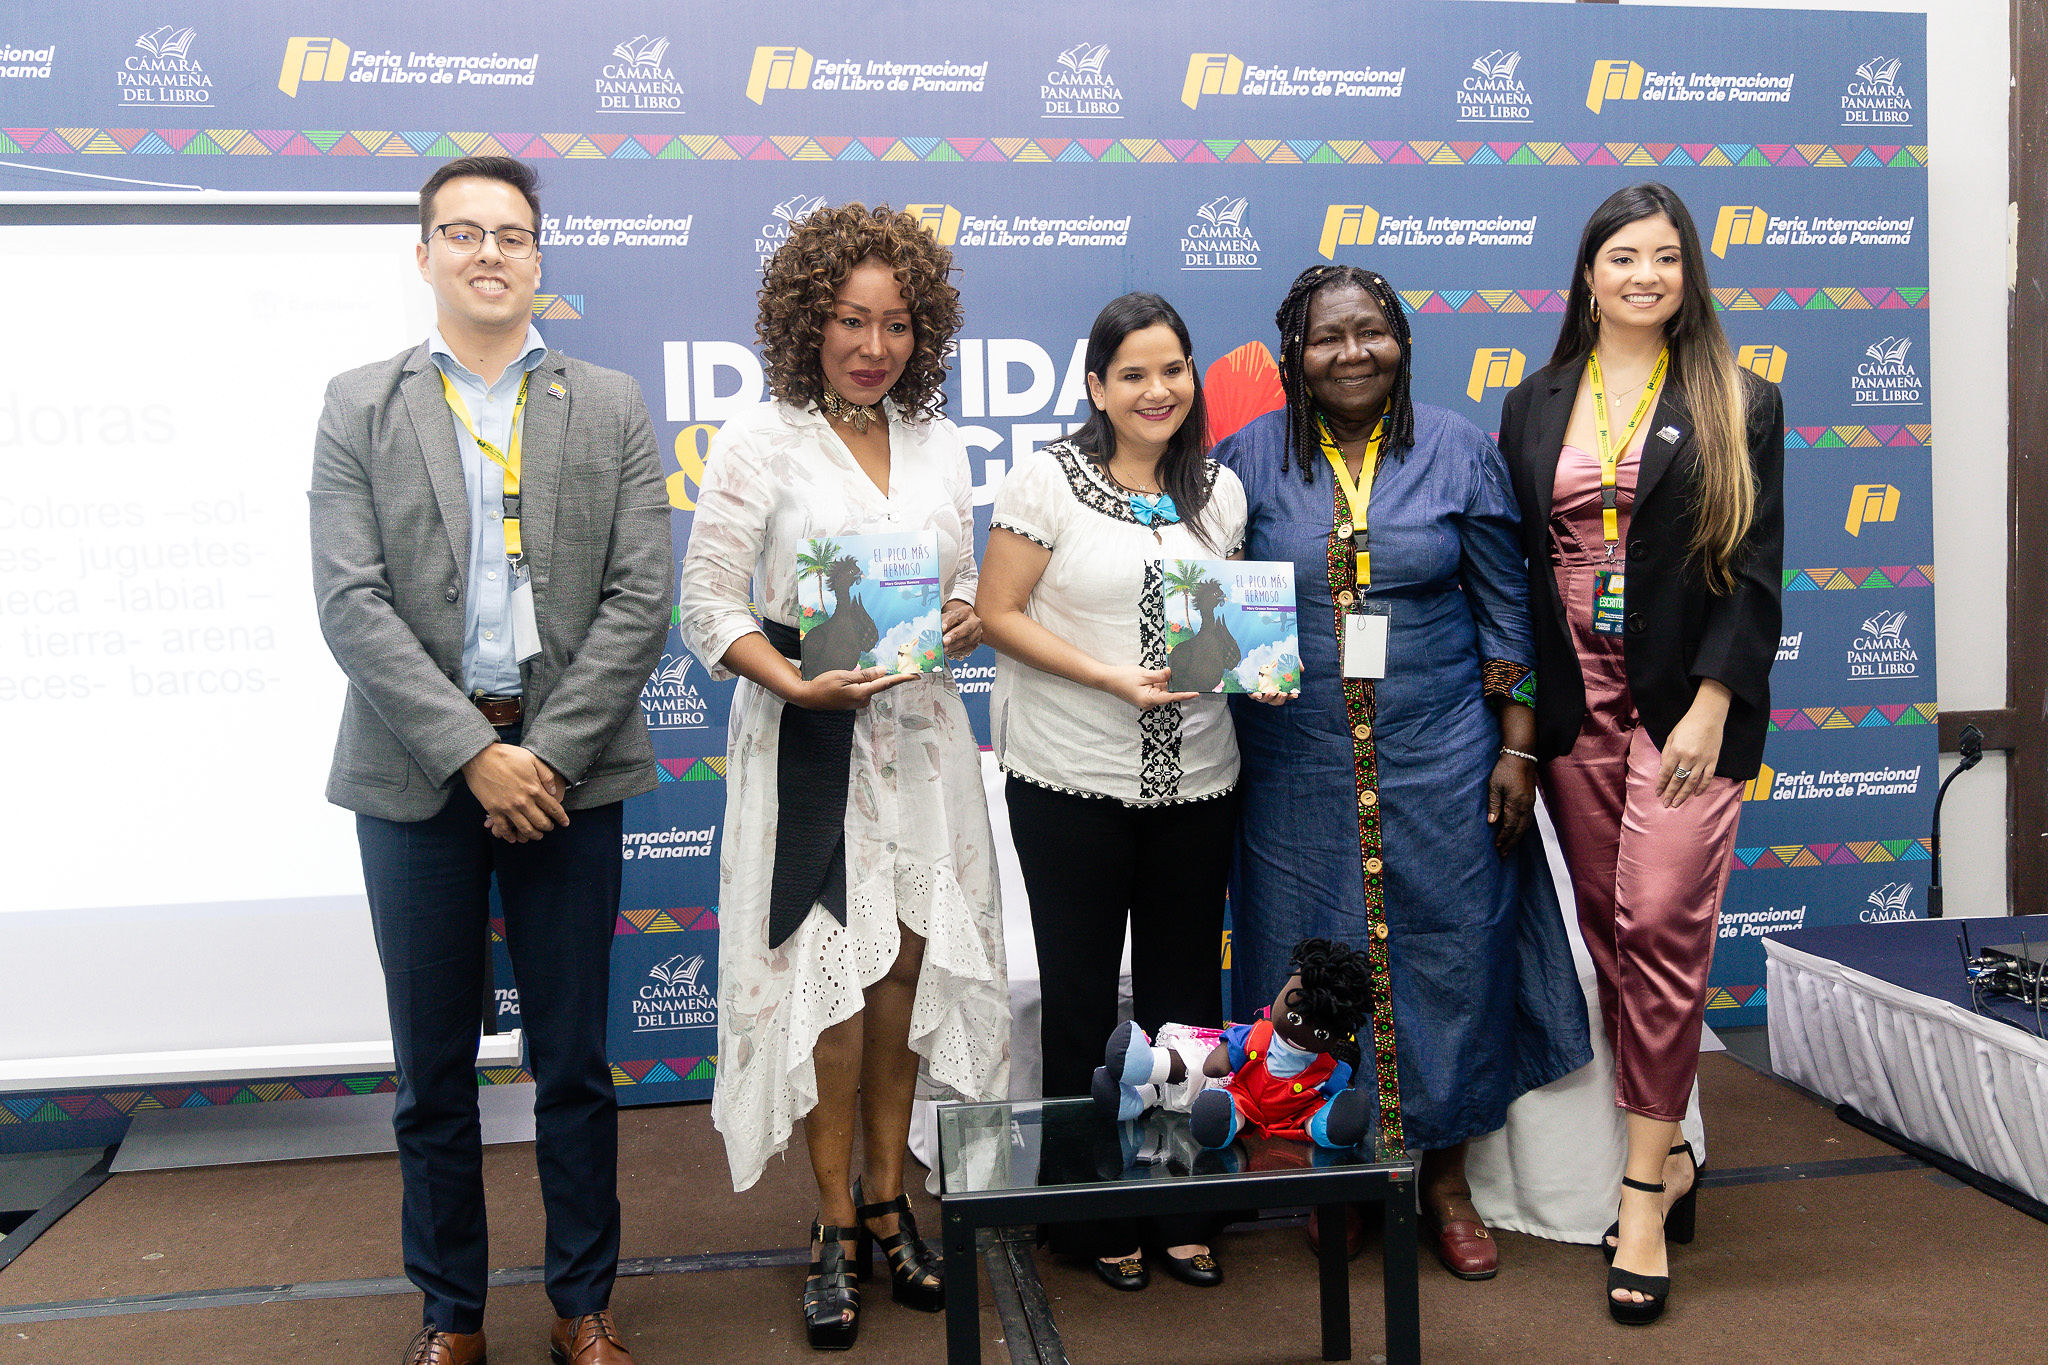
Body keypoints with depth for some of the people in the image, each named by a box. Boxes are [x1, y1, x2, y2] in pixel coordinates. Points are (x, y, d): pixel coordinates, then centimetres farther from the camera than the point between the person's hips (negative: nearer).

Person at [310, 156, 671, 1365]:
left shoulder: (611, 407, 6)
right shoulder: (359, 406, 5)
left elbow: (641, 598, -2)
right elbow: (351, 602, -5)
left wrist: (548, 754, -11)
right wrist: (474, 753, -13)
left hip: (570, 768, 0)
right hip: (416, 775, 0)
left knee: (575, 1065, 9)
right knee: (434, 1071, 10)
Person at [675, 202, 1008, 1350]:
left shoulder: (939, 444, 10)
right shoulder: (760, 444, -5)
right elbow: (708, 610, -7)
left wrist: (966, 617, -7)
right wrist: (803, 686, -22)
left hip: (920, 734, 4)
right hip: (807, 741, -4)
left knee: (905, 965, 8)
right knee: (832, 981, -1)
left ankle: (888, 1201, 25)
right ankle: (838, 1228, 16)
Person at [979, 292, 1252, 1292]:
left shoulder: (1218, 490, 8)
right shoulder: (1048, 478, -5)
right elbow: (1000, 614, -8)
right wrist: (1112, 678, -18)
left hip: (1196, 778, 4)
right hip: (1072, 780, -4)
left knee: (1186, 989, 11)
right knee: (1081, 995, 7)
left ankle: (1185, 1209, 26)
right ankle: (1092, 1217, 23)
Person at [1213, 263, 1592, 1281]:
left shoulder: (1458, 452, 1)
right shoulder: (1252, 459, 1)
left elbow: (1506, 611, 4)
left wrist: (1518, 747, 0)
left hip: (1438, 754, 0)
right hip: (1299, 765, 0)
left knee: (1448, 947, 6)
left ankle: (1445, 1176, 24)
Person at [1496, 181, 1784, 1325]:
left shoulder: (1739, 405, 3)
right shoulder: (1536, 405, 11)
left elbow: (1754, 572, -2)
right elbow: (1513, 563, 10)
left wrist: (1709, 706, -12)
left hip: (1686, 703, -3)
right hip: (1574, 703, 4)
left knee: (1663, 928, -9)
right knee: (1611, 930, 8)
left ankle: (1643, 1193, 0)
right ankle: (1670, 1152, 22)